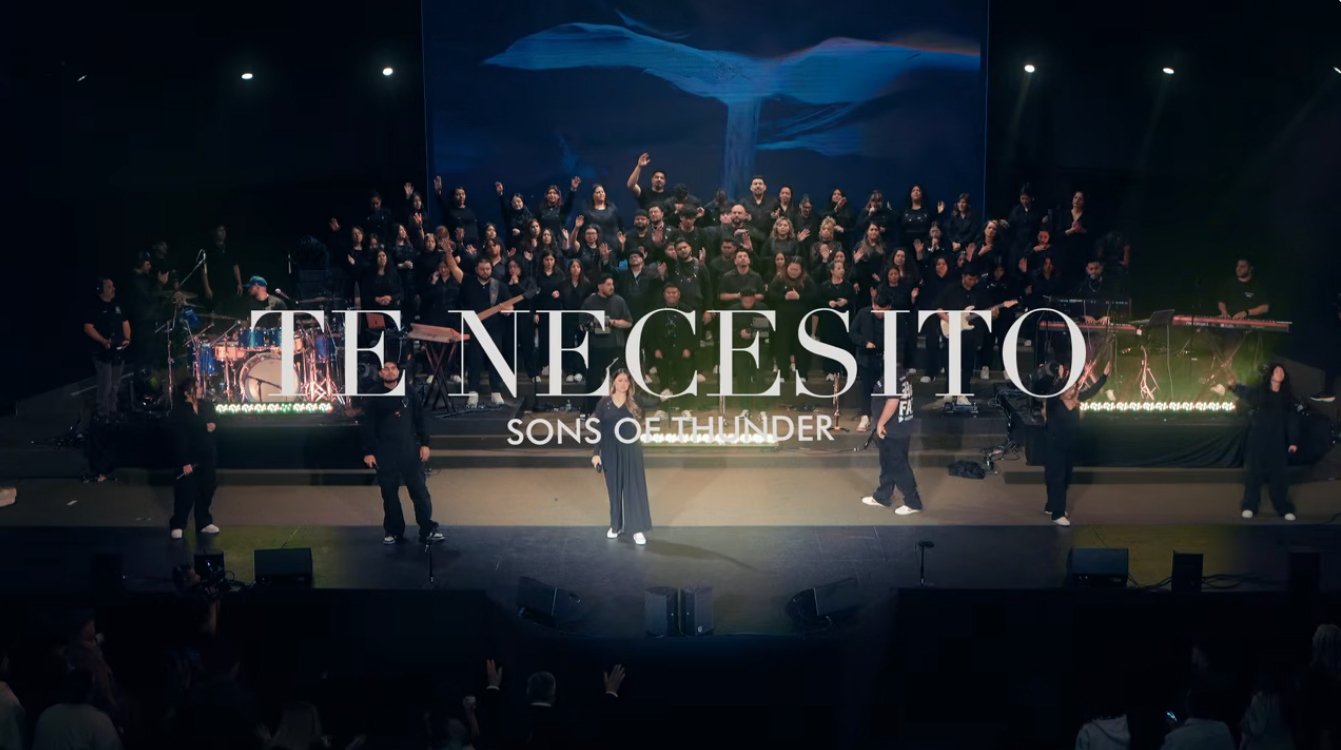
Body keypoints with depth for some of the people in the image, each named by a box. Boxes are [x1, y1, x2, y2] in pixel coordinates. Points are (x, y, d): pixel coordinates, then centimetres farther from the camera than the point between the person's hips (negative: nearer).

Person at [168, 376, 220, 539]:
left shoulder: (207, 405, 5)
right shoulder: (178, 412, -11)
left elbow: (213, 423, 20)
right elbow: (178, 439, -13)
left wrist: (212, 426, -6)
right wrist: (184, 462, -17)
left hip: (207, 457, 5)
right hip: (188, 458, -5)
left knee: (206, 490, 10)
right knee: (186, 493, -2)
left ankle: (204, 523, 22)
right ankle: (177, 525, 10)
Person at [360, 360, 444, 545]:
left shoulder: (409, 391, 5)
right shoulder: (374, 396, 1)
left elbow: (419, 418, 8)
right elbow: (368, 426, 1)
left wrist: (424, 444, 3)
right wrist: (368, 452, -4)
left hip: (410, 449, 1)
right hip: (384, 452, 0)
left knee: (419, 490, -3)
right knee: (389, 493, 5)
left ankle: (428, 530, 0)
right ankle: (393, 531, 14)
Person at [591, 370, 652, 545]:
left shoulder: (635, 403, 2)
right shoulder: (604, 403, 0)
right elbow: (598, 429, 1)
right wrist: (596, 453, -3)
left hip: (631, 450, -1)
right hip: (610, 451, 1)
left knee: (634, 487, -3)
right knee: (614, 488, 9)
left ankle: (637, 529, -1)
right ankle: (616, 525, 23)